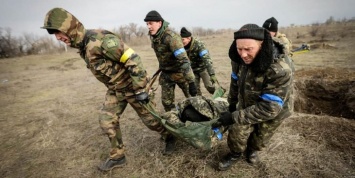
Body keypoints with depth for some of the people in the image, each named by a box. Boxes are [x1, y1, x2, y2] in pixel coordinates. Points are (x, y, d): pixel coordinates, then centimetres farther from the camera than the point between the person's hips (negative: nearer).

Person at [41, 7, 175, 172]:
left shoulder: (100, 40, -28)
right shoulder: (83, 47, 3)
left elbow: (133, 60, -29)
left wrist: (140, 90, -27)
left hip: (132, 86, -8)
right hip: (115, 90, 9)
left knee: (150, 119, 6)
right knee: (107, 121, 8)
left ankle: (170, 137, 36)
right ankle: (117, 157, 26)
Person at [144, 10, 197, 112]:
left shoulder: (171, 37, -27)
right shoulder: (153, 35, -3)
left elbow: (183, 59, -32)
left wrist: (191, 81, -35)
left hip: (179, 72, -6)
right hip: (165, 73, 6)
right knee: (167, 102, 8)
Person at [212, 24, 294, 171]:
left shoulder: (280, 69, -39)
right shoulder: (240, 59, -22)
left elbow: (269, 108, -36)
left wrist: (235, 117, -34)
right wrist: (232, 103, 10)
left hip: (273, 110, -3)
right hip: (247, 104, 3)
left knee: (259, 139, 18)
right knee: (237, 133, 2)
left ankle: (252, 150, 52)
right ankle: (235, 153, 34)